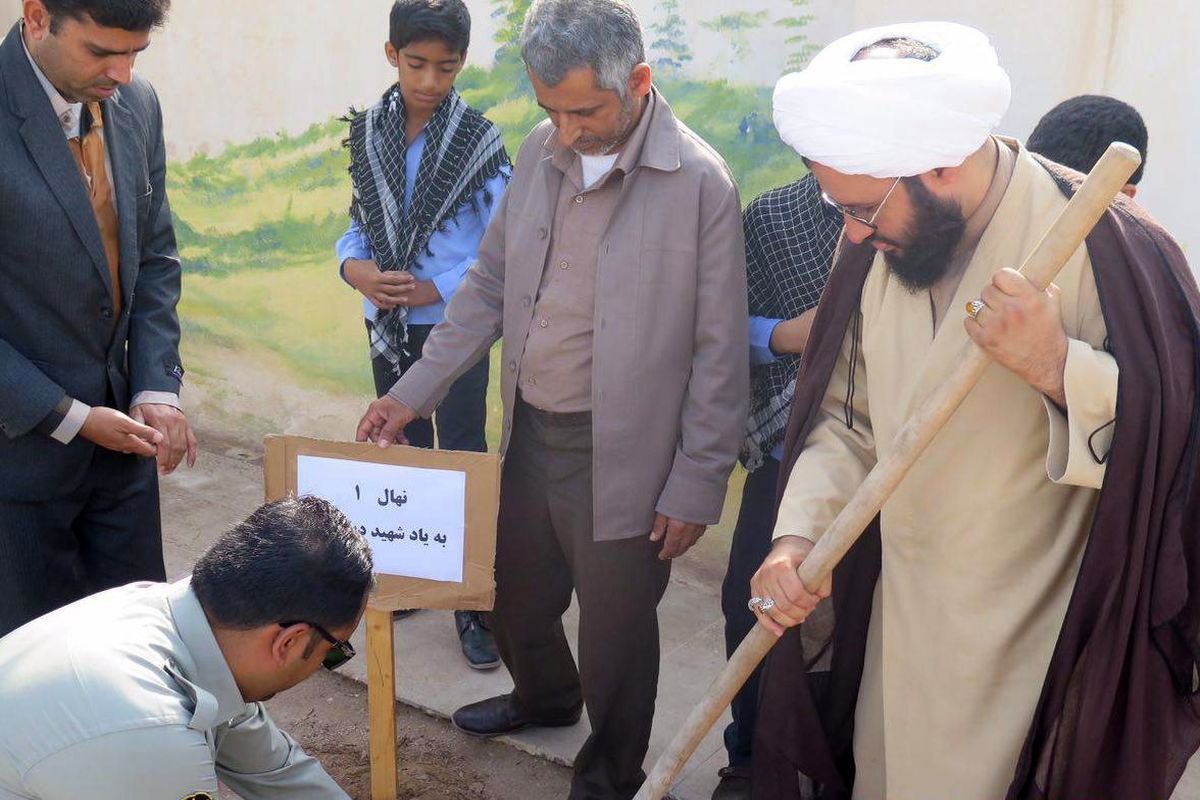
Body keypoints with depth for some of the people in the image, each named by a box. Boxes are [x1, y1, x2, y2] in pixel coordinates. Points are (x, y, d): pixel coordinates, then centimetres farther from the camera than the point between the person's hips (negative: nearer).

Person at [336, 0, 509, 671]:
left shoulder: (479, 141, -9)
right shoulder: (369, 132, 3)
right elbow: (359, 222, 10)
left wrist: (437, 289, -18)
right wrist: (355, 267, -11)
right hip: (387, 323, 5)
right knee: (404, 451, 16)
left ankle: (474, 606, 3)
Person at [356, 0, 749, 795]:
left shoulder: (700, 183, -16)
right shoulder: (541, 154, 1)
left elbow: (720, 353, -12)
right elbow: (490, 283, 9)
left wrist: (695, 487, -10)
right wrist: (415, 391, 4)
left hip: (620, 457, -5)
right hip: (528, 432, 6)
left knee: (614, 636, 10)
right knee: (514, 600, 24)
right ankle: (544, 696, 55)